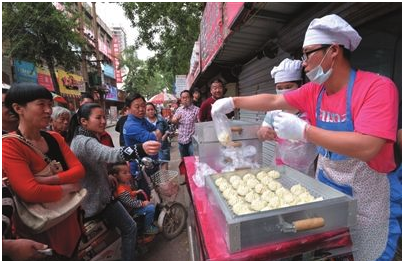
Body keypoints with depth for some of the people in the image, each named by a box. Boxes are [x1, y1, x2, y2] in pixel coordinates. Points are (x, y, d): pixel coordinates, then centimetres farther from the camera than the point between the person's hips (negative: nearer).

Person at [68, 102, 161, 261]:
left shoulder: (79, 139, 5)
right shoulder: (85, 142, -28)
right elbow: (110, 154, -50)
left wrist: (106, 177, 5)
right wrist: (141, 149, -65)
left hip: (90, 196, 10)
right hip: (97, 198, -10)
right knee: (130, 228, 2)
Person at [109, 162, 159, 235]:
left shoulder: (125, 184, -1)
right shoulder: (122, 190, -31)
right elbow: (131, 203, -30)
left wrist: (135, 192, 4)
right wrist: (142, 203, -22)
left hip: (133, 205, 10)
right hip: (131, 210, -10)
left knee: (150, 204, 21)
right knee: (151, 208, -20)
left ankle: (150, 223, 36)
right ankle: (147, 229, -1)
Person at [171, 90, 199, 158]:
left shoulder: (196, 110, -7)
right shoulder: (178, 110, 10)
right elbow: (173, 121, 14)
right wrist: (176, 119, -8)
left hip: (192, 140, -5)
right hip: (181, 140, 5)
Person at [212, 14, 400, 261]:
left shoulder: (377, 87, -22)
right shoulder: (314, 91, -4)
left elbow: (367, 147, -32)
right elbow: (273, 100, 0)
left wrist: (303, 130, -32)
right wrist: (233, 101, -3)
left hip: (368, 195, -5)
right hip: (325, 185, 5)